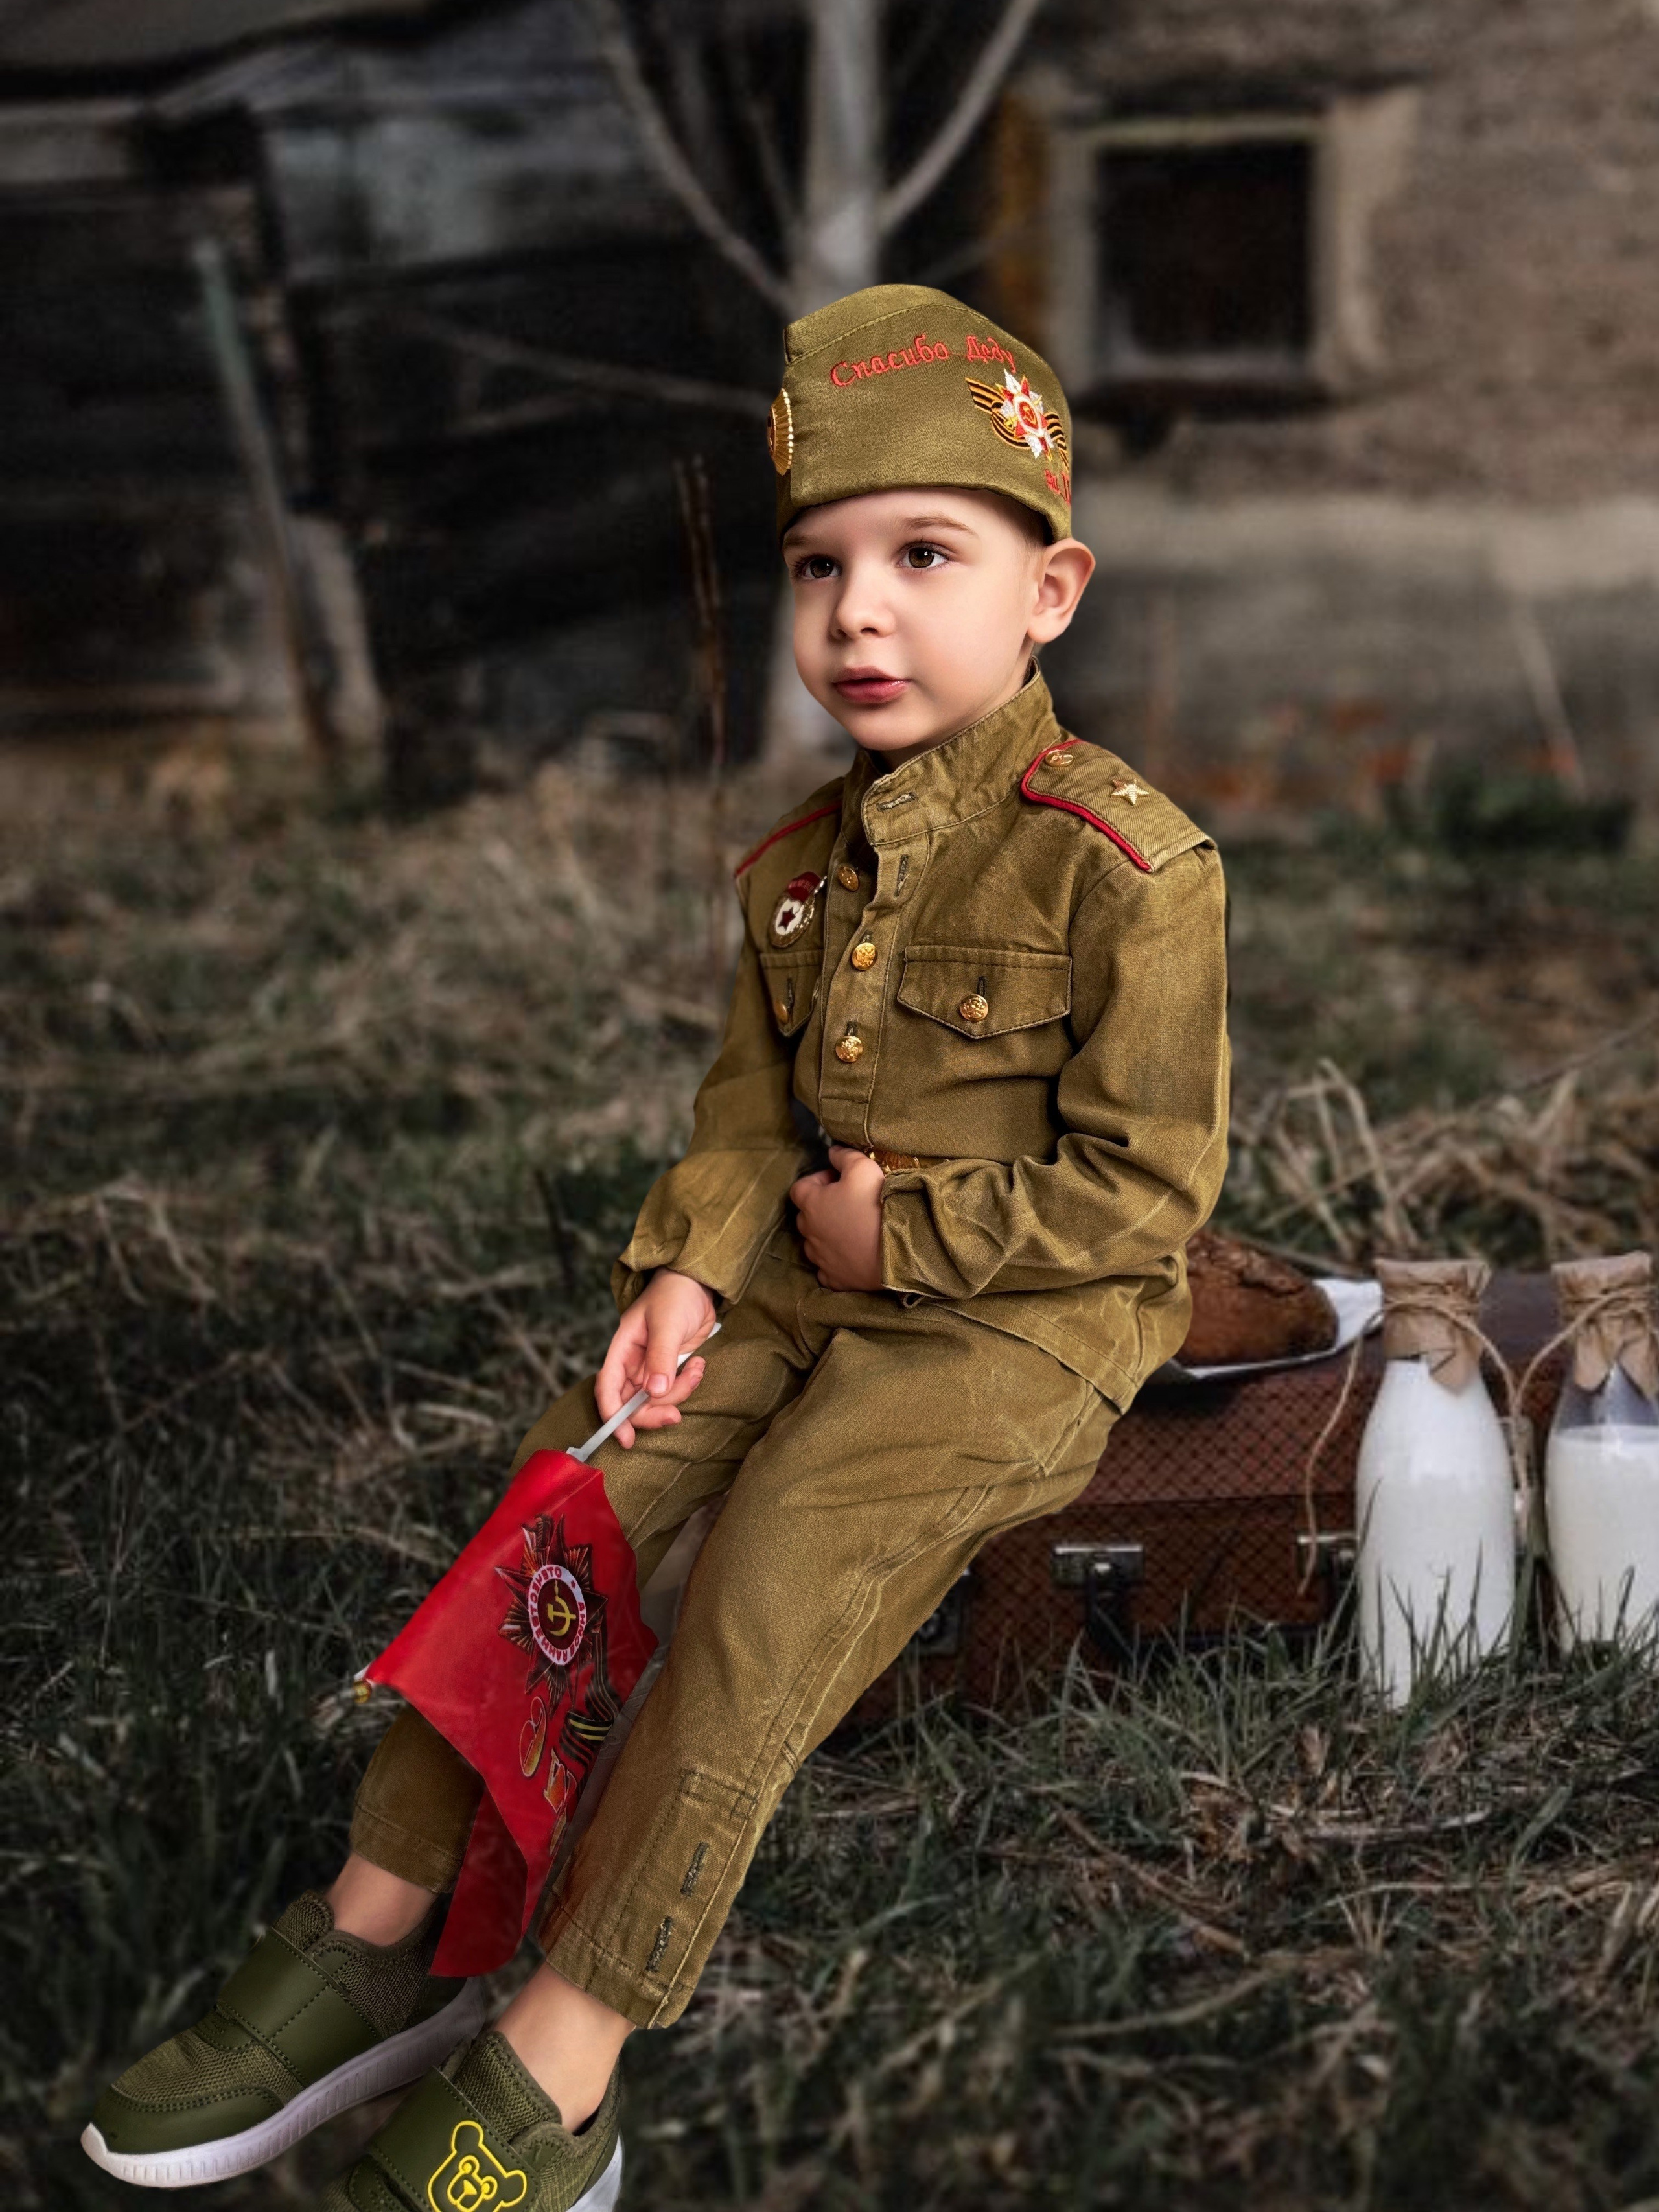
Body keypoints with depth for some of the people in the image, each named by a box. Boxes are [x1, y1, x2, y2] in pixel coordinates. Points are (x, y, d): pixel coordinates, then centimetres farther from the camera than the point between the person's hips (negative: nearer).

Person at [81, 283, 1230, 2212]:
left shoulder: (1126, 866, -16)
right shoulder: (799, 860, 7)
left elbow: (1144, 1187, -15)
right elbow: (750, 1104, 12)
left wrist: (902, 1229, -15)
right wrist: (688, 1272, -5)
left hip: (1016, 1321, -7)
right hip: (803, 1274, 7)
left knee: (768, 1583, -24)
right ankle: (375, 1932, 2)